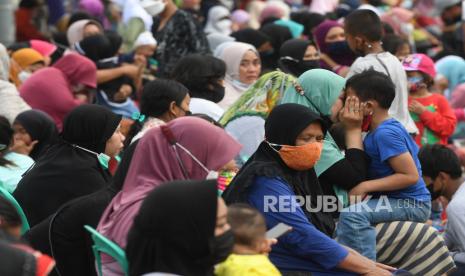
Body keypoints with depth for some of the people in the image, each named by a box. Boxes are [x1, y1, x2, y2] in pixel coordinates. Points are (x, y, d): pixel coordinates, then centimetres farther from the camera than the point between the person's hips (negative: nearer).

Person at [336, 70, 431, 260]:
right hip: (395, 200, 11)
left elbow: (411, 176, -24)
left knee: (352, 215, -31)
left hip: (411, 204, -11)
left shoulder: (385, 134, -19)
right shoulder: (386, 128, 10)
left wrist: (366, 186, -23)